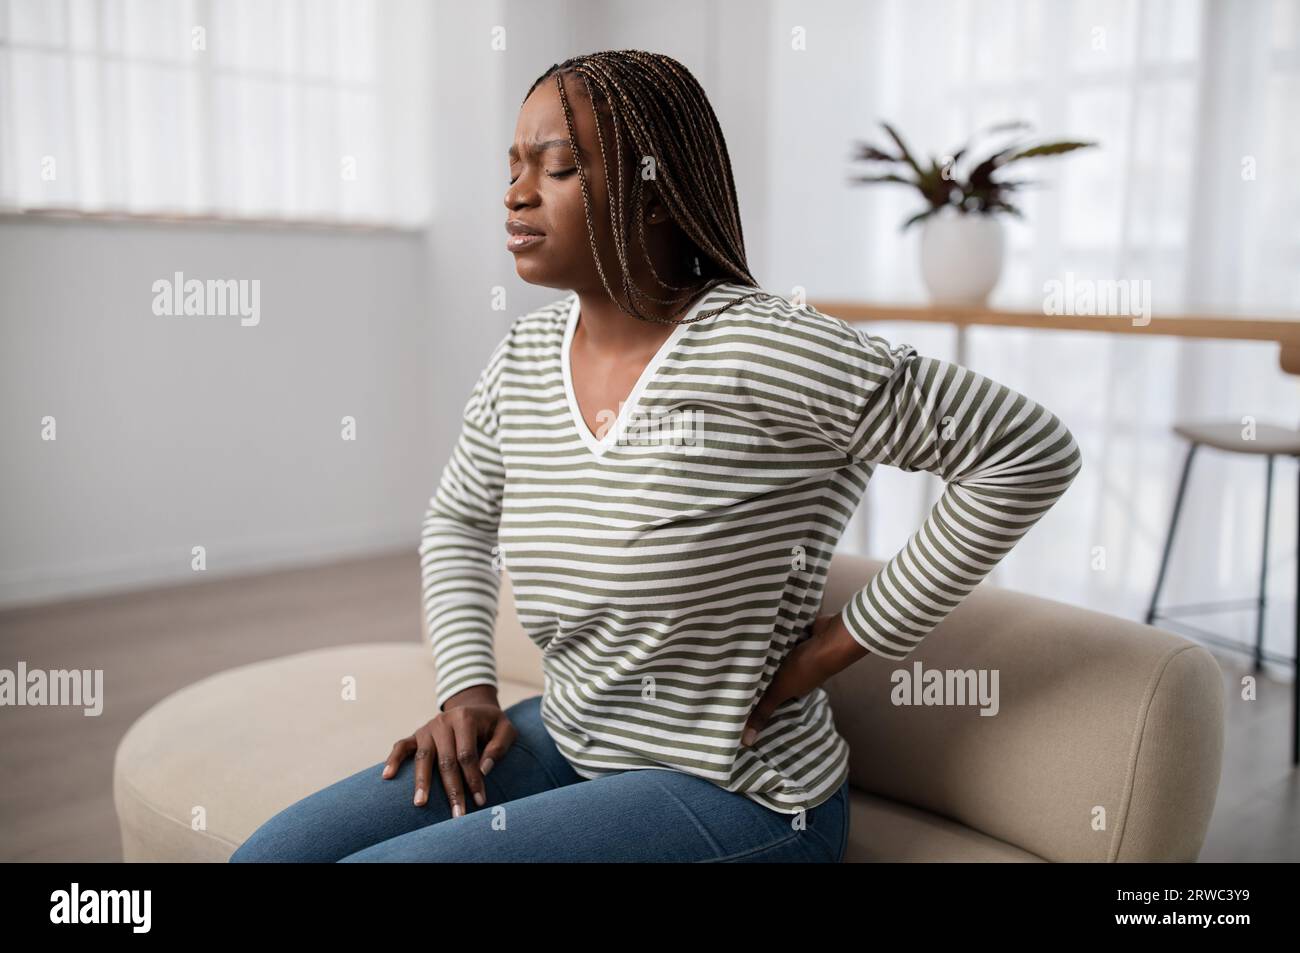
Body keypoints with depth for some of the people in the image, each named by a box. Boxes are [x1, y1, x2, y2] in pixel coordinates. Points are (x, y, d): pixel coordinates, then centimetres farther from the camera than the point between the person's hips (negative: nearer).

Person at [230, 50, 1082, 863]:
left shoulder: (760, 352, -22)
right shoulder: (525, 358, 0)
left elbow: (1033, 451, -19)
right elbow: (459, 520, 18)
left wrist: (851, 636, -15)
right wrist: (468, 688, 3)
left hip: (737, 798, -6)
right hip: (566, 740, 7)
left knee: (378, 859, -19)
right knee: (274, 852, -3)